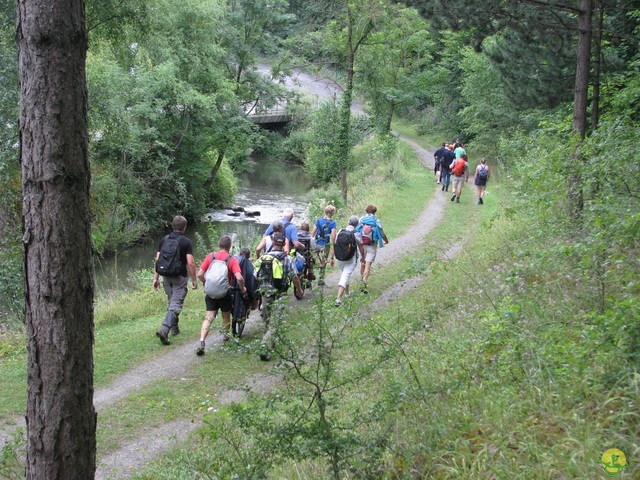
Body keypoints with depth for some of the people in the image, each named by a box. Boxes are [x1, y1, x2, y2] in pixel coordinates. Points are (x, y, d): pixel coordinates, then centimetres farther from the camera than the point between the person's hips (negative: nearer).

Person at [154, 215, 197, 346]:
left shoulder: (164, 240, 5)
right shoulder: (186, 242, -9)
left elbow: (157, 260, 3)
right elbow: (190, 263, -14)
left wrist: (156, 278, 8)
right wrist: (194, 280, -5)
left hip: (166, 276, 5)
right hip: (180, 277, -5)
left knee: (171, 302, 22)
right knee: (175, 305, -6)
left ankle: (174, 328, 32)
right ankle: (164, 330, -22)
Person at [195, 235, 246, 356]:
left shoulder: (211, 256, -2)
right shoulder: (232, 259, -10)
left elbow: (200, 274, -4)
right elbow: (239, 278, -21)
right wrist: (242, 288, -3)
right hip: (225, 293, -1)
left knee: (209, 318, -1)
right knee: (226, 316, 21)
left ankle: (201, 341, -18)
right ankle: (226, 337, 38)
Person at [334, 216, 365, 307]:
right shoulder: (357, 234, -9)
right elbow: (361, 248, 0)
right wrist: (363, 257, 19)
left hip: (340, 258, 4)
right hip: (351, 259, -4)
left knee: (344, 274, 25)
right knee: (345, 277, -6)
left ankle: (346, 293, 39)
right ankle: (339, 298, -18)